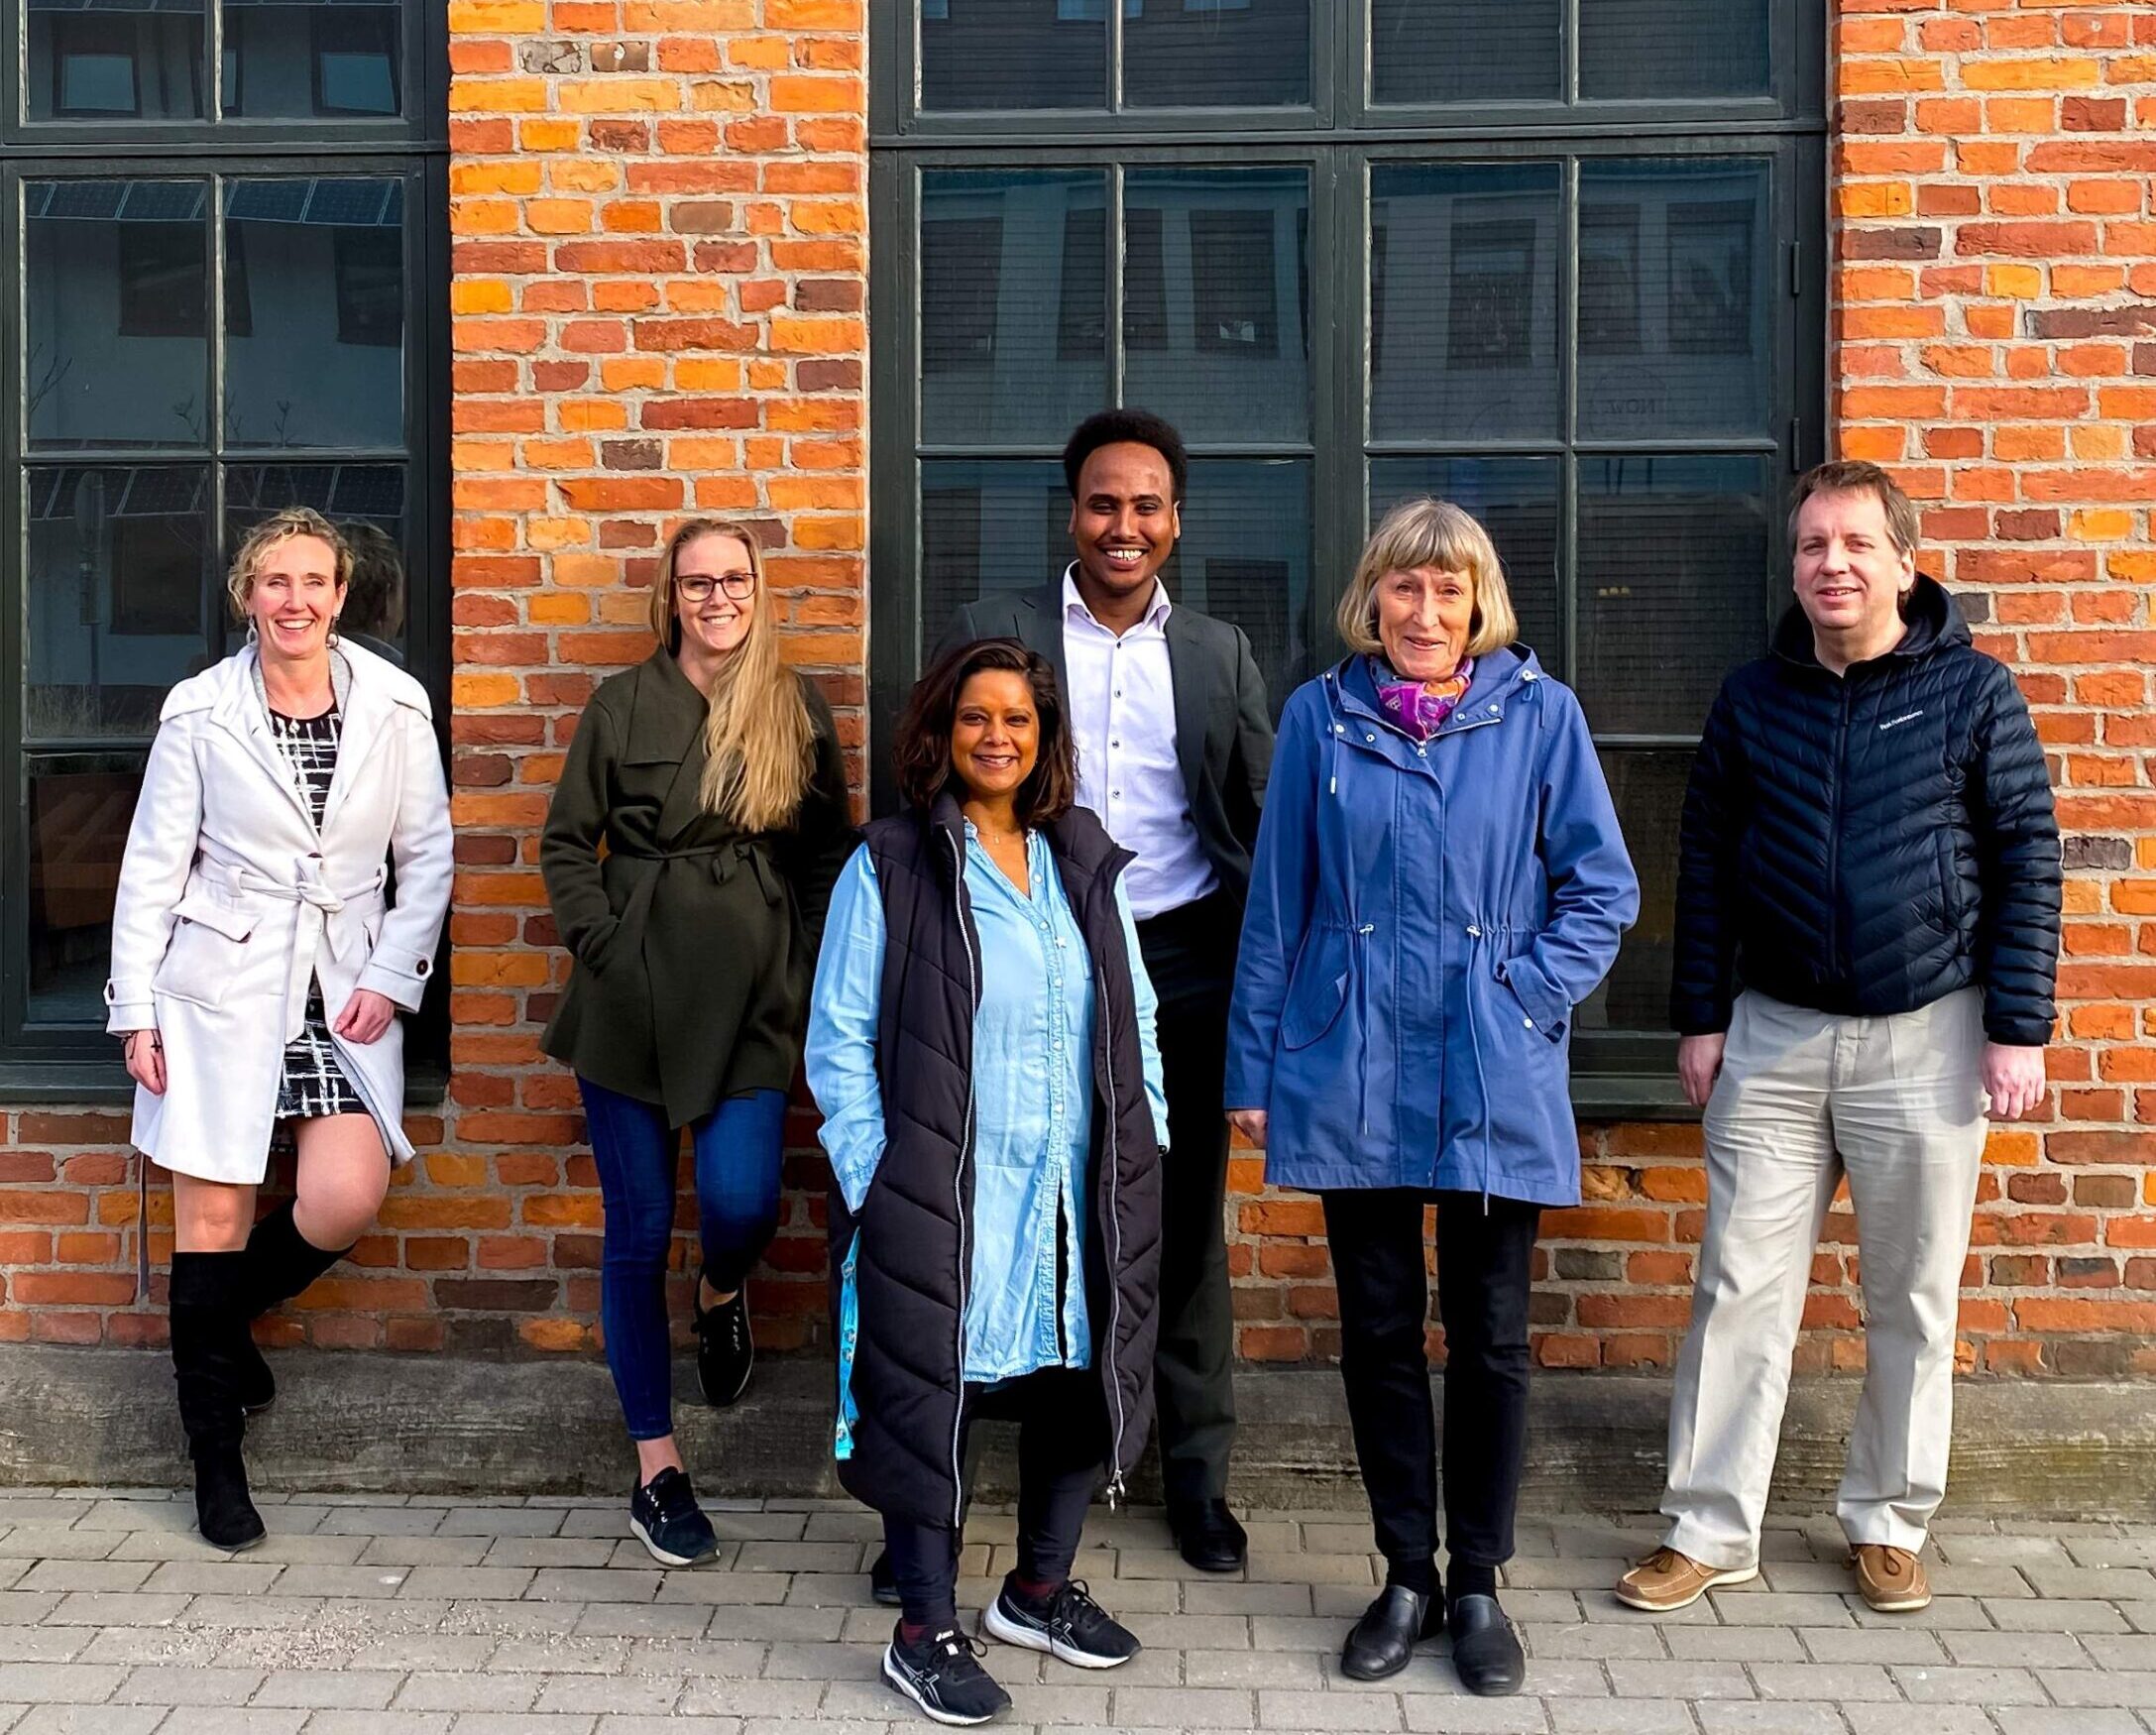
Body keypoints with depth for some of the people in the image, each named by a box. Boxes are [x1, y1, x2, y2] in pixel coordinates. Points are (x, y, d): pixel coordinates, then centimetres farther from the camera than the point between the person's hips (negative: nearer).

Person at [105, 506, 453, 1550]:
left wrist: (390, 981, -3)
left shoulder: (393, 705, 1)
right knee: (214, 1219, 2)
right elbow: (153, 866, 2)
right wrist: (136, 1011, -1)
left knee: (346, 1202, -13)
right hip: (222, 986, -1)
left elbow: (427, 854, 6)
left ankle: (225, 1322, 21)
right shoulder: (200, 711, -2)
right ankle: (216, 1462, 17)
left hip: (347, 990, 1)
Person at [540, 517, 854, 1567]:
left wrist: (807, 970, 4)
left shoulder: (799, 713, 7)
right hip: (633, 994, 0)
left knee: (741, 1206, -14)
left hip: (750, 996, 1)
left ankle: (720, 1295, 26)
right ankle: (657, 1471, 15)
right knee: (639, 1231, 3)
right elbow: (565, 841, 6)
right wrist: (601, 942, -5)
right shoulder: (623, 705, 4)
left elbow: (830, 854, 12)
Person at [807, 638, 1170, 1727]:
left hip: (1082, 1191, 5)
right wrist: (873, 1179, -12)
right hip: (945, 1197, -5)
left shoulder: (1086, 866, 10)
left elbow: (1135, 1021, 15)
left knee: (1082, 1382, 13)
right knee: (933, 1397, 3)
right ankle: (924, 1633, 19)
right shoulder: (889, 869, -5)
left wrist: (1146, 1142, 7)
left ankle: (1039, 1589, 35)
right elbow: (839, 1041, -6)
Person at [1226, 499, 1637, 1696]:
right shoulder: (1321, 716, 3)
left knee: (1489, 1338, 7)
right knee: (1379, 1333, 9)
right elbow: (1275, 903, 5)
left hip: (1494, 1085, -1)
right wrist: (1254, 1067, 4)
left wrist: (1529, 995, -10)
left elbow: (1601, 890, 3)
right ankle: (1407, 1577, 25)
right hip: (1353, 1080, 1)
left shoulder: (1540, 716, 0)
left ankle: (1478, 1585, 24)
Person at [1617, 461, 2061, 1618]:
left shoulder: (1974, 691, -3)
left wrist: (2019, 1029, -7)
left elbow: (2027, 861, -3)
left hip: (1925, 1038, -2)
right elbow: (1706, 865, 7)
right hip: (1773, 1037, 2)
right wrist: (1699, 1018, 5)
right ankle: (1709, 1530, 13)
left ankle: (1888, 1525, 25)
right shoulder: (1753, 698, 4)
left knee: (1912, 1299, 9)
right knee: (1740, 1288, 3)